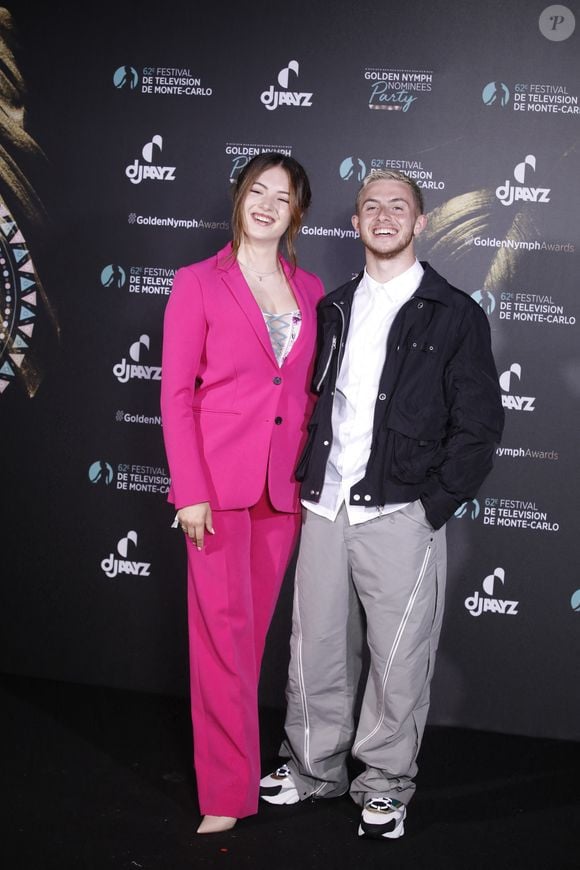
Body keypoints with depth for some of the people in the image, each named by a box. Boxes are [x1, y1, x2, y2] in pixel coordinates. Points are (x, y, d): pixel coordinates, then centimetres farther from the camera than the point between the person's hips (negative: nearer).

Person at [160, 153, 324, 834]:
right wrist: (189, 491, -12)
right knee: (224, 630, -3)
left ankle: (233, 749, 27)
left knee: (254, 626, 12)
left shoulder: (309, 290, 11)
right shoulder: (198, 283, -1)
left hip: (284, 484, 4)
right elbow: (176, 394, -5)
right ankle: (227, 791, 6)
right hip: (219, 478, -4)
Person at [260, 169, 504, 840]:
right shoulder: (333, 309, 14)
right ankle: (314, 768, 30)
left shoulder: (454, 316, -1)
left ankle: (384, 785, 21)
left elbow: (478, 425, -4)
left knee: (398, 660, 3)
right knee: (315, 651, 12)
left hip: (400, 515, -4)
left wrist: (432, 507, -10)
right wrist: (307, 482, 9)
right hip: (325, 508, 4)